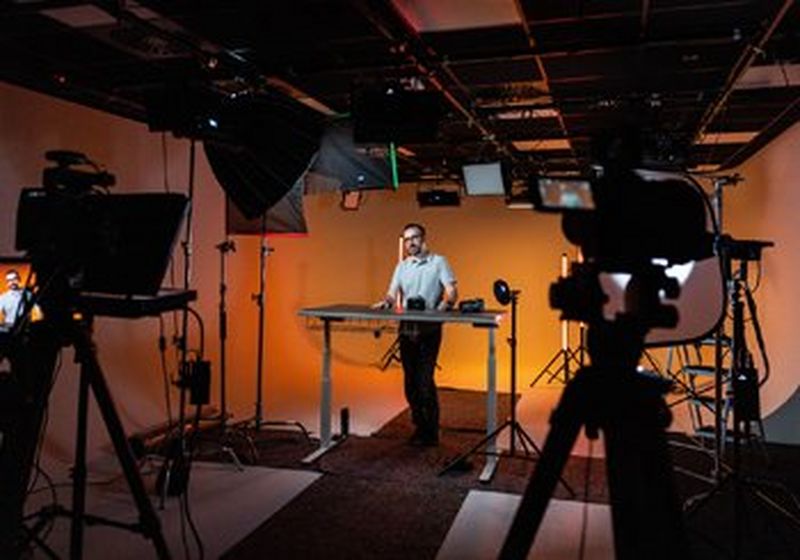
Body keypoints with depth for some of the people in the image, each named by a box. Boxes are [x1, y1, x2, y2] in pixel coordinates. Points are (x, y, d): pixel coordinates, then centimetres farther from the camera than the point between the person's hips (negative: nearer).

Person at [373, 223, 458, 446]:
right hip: (406, 328, 5)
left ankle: (430, 432, 0)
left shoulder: (438, 262, 2)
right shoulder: (402, 266, 14)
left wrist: (443, 307, -25)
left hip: (429, 329, -5)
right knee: (410, 380, 8)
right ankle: (419, 426, 22)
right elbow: (392, 293, 8)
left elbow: (452, 292, -6)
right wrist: (386, 302, -14)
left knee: (424, 379, -10)